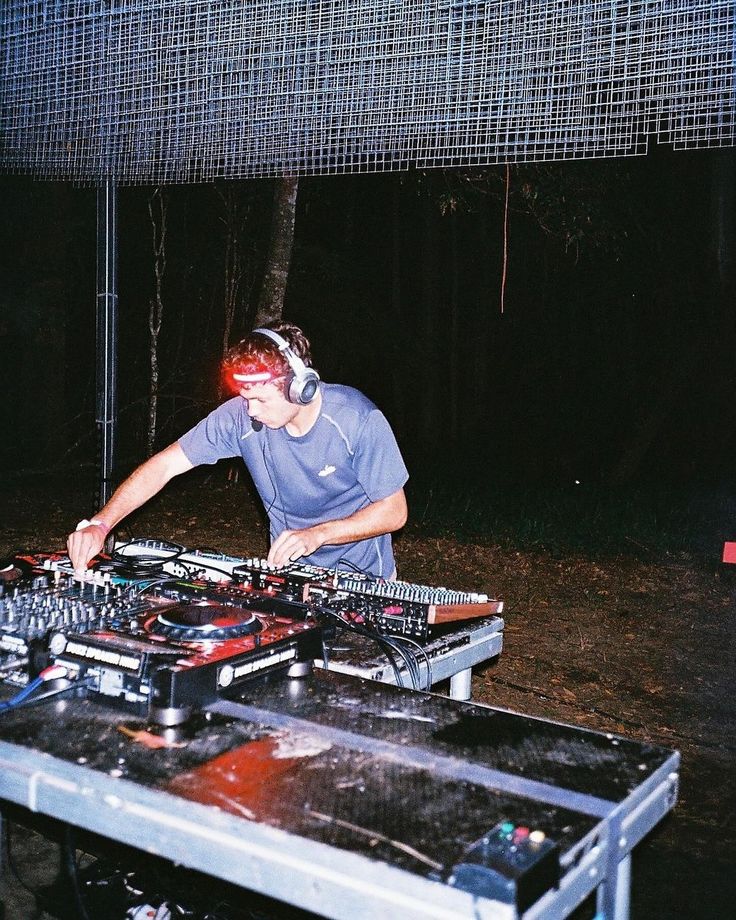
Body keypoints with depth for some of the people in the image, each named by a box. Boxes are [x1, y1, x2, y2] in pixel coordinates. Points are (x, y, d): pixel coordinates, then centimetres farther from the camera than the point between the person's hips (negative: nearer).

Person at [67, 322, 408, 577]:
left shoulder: (358, 420, -21)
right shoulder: (241, 416, -15)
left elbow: (395, 511, -14)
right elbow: (164, 466, -12)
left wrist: (319, 534, -26)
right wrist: (99, 525, -23)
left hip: (362, 575, -2)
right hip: (289, 567, 3)